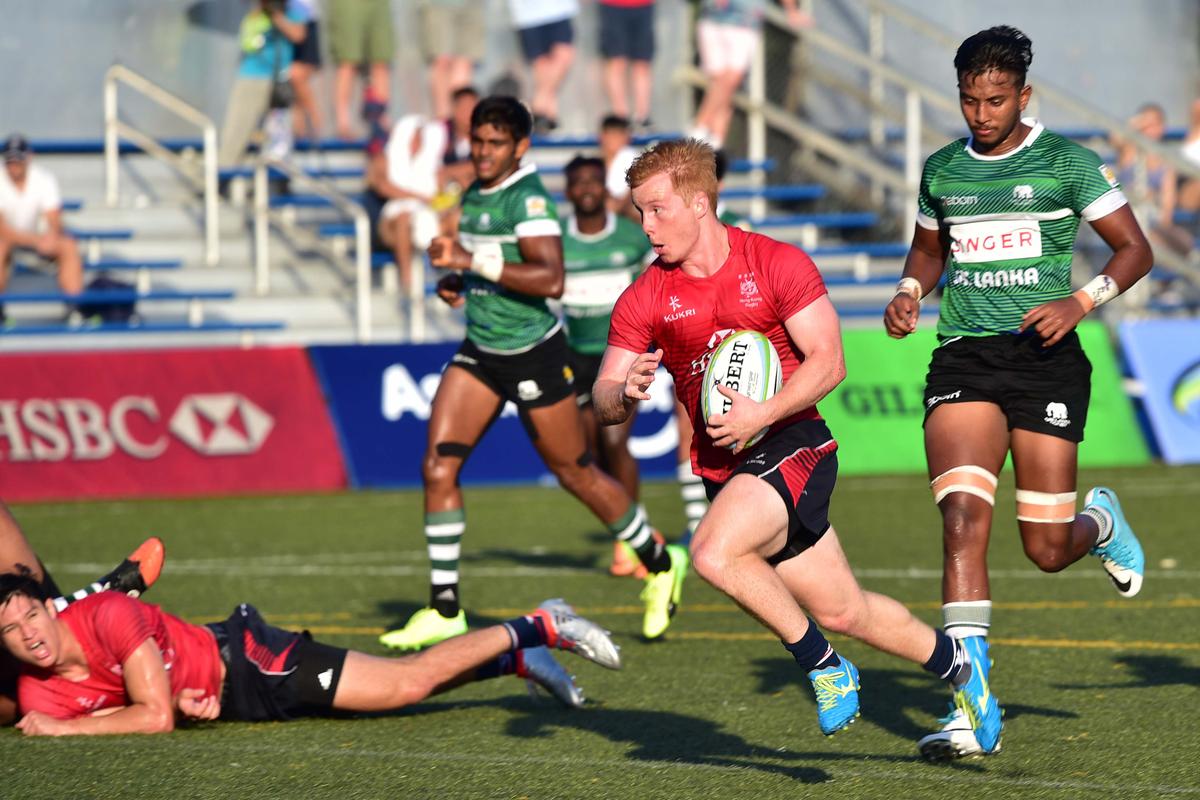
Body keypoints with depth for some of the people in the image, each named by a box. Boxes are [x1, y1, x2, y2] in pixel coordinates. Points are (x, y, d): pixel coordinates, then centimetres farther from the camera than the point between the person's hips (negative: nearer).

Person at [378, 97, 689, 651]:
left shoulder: (528, 197, -18)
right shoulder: (473, 196, 8)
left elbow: (551, 279, -30)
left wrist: (473, 260, -32)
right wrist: (454, 281, 4)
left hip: (533, 353, -7)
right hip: (480, 354, 7)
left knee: (576, 473, 7)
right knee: (438, 467, -7)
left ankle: (660, 564, 31)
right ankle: (445, 609, -2)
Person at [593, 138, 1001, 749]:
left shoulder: (777, 264, -6)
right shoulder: (645, 299, 3)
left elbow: (827, 363, -11)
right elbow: (602, 404, 1)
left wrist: (762, 414, -24)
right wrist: (625, 393, -23)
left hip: (791, 444, -5)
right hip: (723, 467, 5)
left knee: (713, 553, -29)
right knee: (842, 612, 8)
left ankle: (824, 666, -10)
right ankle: (957, 668, 29)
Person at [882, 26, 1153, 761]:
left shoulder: (1067, 163, -1)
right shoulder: (942, 170, 11)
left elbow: (1135, 250, 1)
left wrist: (1081, 301, -16)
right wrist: (909, 293, 7)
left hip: (1045, 359, -2)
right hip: (963, 361, 2)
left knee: (1048, 550, 0)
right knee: (964, 516, -18)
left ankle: (1101, 523, 40)